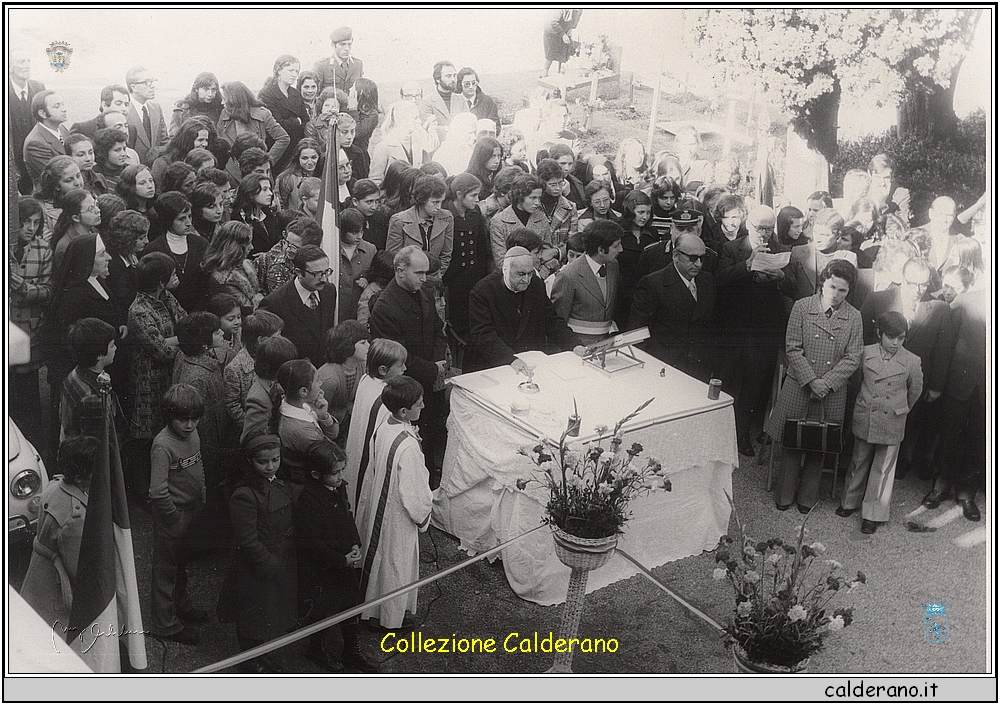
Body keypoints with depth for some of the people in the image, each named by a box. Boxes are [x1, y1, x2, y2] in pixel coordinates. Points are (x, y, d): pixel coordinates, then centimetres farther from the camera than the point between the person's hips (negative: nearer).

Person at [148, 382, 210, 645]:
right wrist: (175, 517, -17)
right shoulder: (163, 445, -26)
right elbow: (158, 491, -28)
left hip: (192, 511, 8)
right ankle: (165, 623, 20)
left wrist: (202, 501, 11)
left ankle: (180, 605, 46)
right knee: (166, 569, 7)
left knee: (182, 562, 26)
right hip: (172, 515, -8)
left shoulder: (193, 434, -1)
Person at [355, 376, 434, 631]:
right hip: (397, 516, -8)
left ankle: (373, 607, 46)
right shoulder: (407, 446, -33)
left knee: (378, 557, 25)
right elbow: (414, 492, -25)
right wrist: (423, 517, -7)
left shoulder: (382, 429, -8)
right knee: (396, 564, 14)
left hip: (377, 506, 8)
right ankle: (393, 617, 34)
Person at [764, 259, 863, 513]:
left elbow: (853, 358, -3)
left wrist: (826, 382, -14)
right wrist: (811, 380, -15)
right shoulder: (802, 307, -3)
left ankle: (807, 498, 24)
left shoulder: (853, 317, 0)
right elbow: (793, 349, -5)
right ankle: (785, 495, 22)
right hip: (798, 387, -1)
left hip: (833, 392, 1)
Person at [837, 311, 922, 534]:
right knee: (858, 463, 17)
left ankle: (873, 515, 15)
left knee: (883, 469, 6)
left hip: (891, 424, -2)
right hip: (864, 420, 2)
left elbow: (915, 390, 7)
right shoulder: (866, 353, -4)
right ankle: (851, 501, 34)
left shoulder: (911, 361, -9)